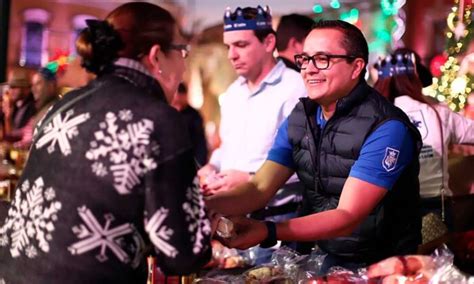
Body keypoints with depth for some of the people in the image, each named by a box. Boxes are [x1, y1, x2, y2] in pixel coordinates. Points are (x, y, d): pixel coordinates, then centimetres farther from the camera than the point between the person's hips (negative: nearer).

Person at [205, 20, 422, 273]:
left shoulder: (386, 129, -19)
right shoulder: (299, 119, 1)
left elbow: (347, 216, -25)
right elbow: (259, 188, -4)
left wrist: (268, 232, -38)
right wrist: (201, 207, -23)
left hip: (382, 266, -5)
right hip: (325, 257, 5)